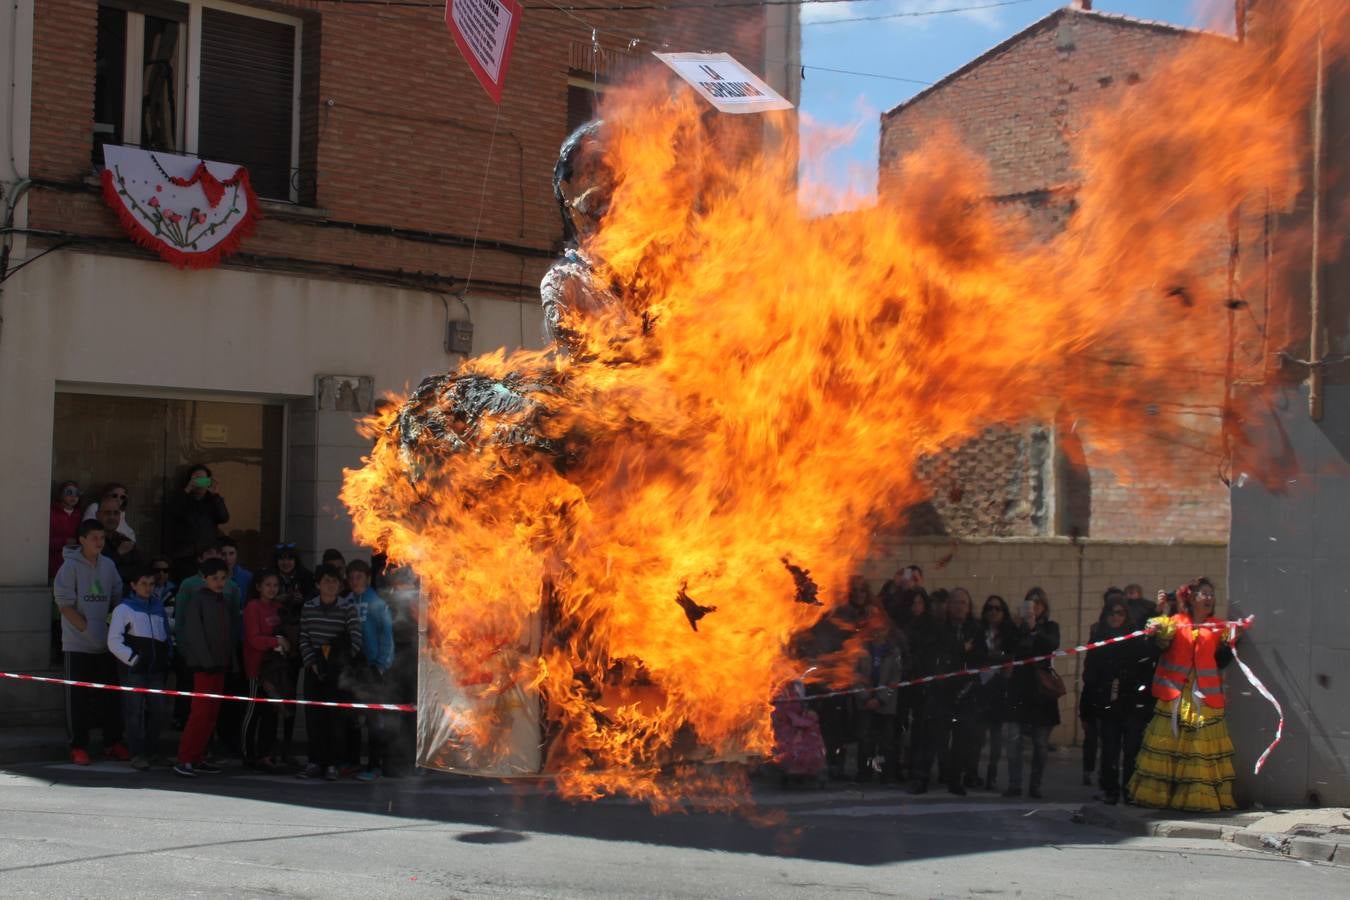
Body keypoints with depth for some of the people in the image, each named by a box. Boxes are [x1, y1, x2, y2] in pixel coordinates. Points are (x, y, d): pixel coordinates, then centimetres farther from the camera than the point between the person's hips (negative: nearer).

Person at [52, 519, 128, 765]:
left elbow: (117, 598, 15)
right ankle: (79, 747, 4)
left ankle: (113, 742, 16)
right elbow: (64, 604, -10)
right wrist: (87, 629, -16)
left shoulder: (108, 565, 8)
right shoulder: (70, 567, -8)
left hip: (106, 644, 5)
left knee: (110, 694, 8)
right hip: (78, 644, -5)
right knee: (78, 698, -1)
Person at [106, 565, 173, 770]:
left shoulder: (158, 608, 16)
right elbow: (114, 642, -6)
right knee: (135, 711, -5)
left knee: (160, 710, 3)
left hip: (156, 669, 5)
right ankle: (138, 754, 0)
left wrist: (166, 659, 13)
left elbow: (167, 637, 25)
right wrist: (133, 659, -12)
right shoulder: (124, 609, 0)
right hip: (133, 670, -5)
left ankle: (151, 750, 19)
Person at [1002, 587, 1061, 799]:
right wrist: (1018, 628, -13)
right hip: (1019, 688, 0)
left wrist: (1034, 629, -22)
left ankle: (1035, 785, 8)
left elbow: (1053, 645, -11)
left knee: (1041, 742, 2)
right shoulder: (1018, 626, 9)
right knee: (1013, 739, -9)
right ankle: (1014, 784, -6)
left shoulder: (1050, 627, 8)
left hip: (1041, 690, 0)